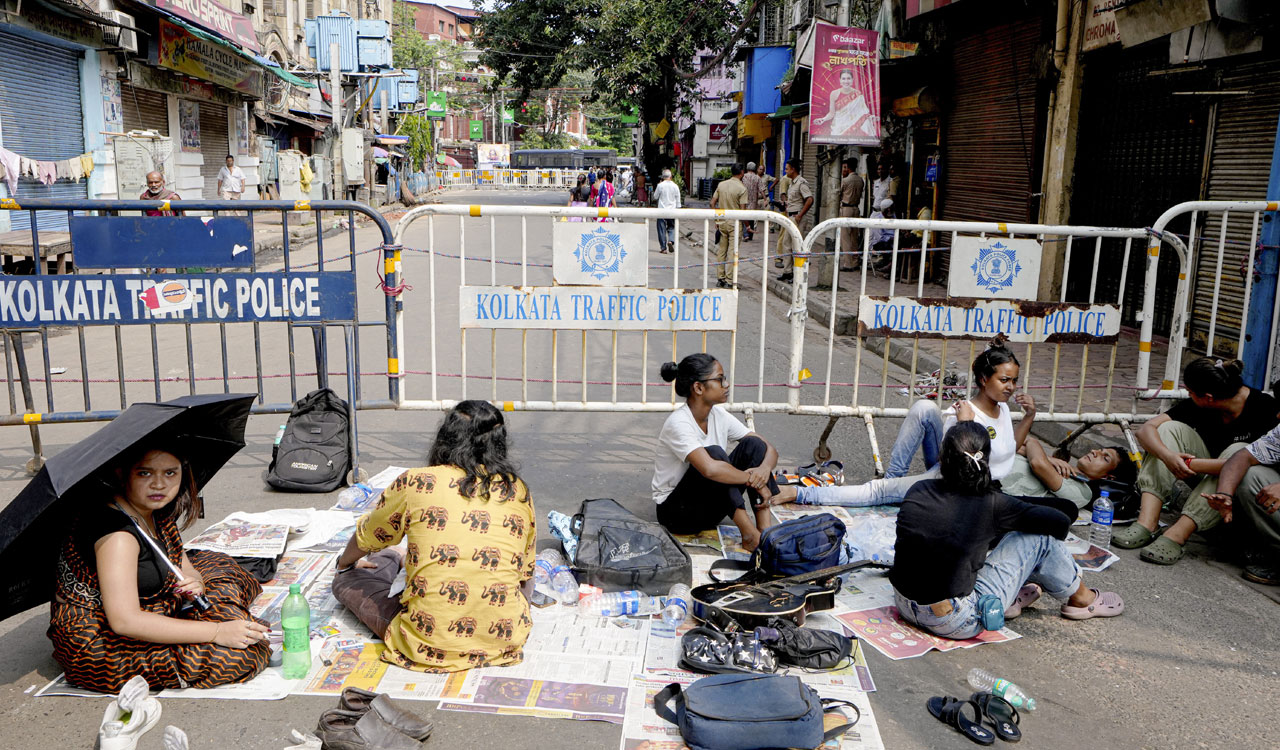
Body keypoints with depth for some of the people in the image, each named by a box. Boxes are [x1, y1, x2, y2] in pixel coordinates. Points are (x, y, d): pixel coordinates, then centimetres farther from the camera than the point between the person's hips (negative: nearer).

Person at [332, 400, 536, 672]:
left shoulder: (416, 483, -5)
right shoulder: (519, 492, 2)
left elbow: (365, 536, 15)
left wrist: (345, 562, 37)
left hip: (429, 646, -2)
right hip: (505, 640, 3)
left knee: (347, 580, 21)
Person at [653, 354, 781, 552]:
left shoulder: (719, 416, -1)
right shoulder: (678, 423, -24)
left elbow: (769, 449, -2)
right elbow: (709, 469, -41)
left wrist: (764, 470, -25)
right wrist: (752, 480, -29)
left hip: (710, 506, 7)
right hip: (677, 511, -7)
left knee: (753, 444, -11)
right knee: (713, 453, -32)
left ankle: (766, 529, -22)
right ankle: (749, 534, -29)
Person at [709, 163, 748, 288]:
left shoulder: (721, 185, 4)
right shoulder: (742, 188, -11)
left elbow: (713, 203, 6)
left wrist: (716, 219, 12)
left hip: (721, 222, 5)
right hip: (734, 223, -5)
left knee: (721, 251, 13)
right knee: (733, 253, 0)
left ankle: (720, 278, 18)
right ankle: (729, 281, 1)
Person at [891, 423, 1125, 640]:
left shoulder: (918, 491, -3)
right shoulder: (991, 505, -15)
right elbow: (1060, 522, -6)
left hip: (904, 607, 5)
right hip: (956, 624, -5)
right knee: (1039, 539, 3)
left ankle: (1011, 597, 31)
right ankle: (1082, 599, 28)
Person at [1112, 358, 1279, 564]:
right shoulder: (1197, 406, -9)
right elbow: (1146, 429, -13)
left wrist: (1191, 464, -35)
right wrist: (1168, 456, -33)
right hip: (1207, 477, 5)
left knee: (1238, 452, -34)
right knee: (1170, 428, -14)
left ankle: (1176, 536, -40)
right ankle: (1146, 523, -30)